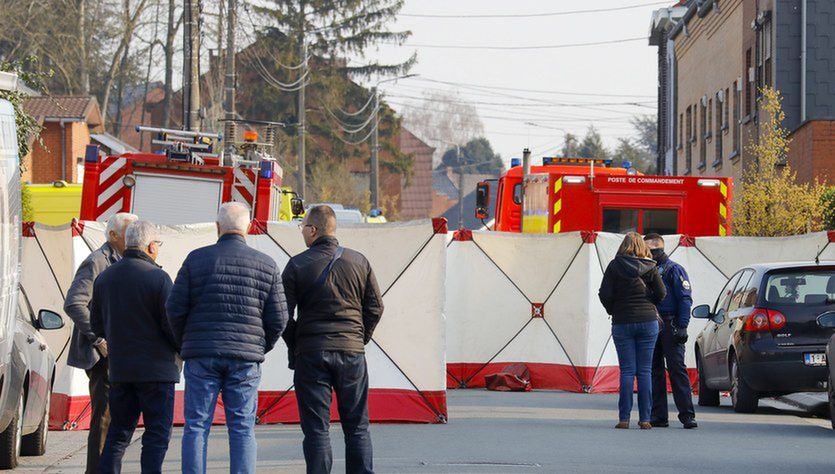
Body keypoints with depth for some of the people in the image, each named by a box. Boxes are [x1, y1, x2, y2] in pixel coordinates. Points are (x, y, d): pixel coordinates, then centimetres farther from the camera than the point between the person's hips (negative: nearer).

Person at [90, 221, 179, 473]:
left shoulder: (105, 278, 7)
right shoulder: (157, 277, -13)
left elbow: (97, 325, 12)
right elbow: (172, 324, -14)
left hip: (119, 368, 6)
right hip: (156, 368, -6)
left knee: (118, 432, 12)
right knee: (157, 433, -1)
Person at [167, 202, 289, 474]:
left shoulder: (197, 259, 1)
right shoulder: (267, 265, 4)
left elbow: (175, 308, 0)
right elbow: (278, 319, 3)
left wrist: (184, 344, 16)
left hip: (202, 356, -1)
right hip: (246, 358, 1)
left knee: (196, 426, 3)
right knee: (242, 429, 3)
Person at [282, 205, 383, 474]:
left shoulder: (298, 265, -3)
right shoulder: (358, 262, 5)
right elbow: (375, 307, 6)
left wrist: (294, 345, 9)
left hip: (311, 353, -2)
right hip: (352, 352, 2)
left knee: (316, 429, 0)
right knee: (357, 427, 8)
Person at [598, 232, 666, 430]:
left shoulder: (615, 266, -2)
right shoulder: (649, 267, 1)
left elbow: (605, 294, -6)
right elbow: (661, 293, -2)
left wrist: (613, 310, 11)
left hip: (622, 323, -1)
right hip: (648, 321, 1)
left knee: (627, 371, 1)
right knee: (645, 371, 3)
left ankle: (624, 418, -4)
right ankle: (644, 419, 0)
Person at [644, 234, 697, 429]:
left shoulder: (674, 270, -2)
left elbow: (685, 300, -8)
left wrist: (682, 327, -16)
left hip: (670, 328, -7)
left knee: (677, 369, -10)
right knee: (655, 371, 6)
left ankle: (687, 415, -11)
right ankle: (659, 416, 9)